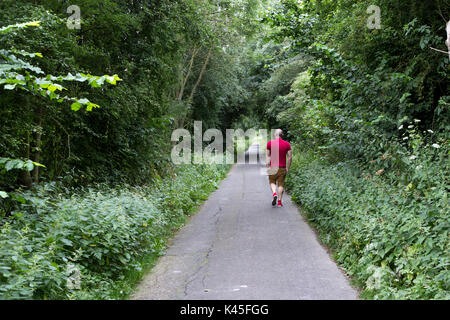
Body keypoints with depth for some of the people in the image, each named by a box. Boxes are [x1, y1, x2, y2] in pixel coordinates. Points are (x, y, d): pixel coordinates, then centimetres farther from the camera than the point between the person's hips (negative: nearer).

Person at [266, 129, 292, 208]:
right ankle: (279, 202, 6)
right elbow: (290, 157, -1)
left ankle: (274, 193, -11)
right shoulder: (287, 144, 0)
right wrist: (287, 168, 5)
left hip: (273, 167, -1)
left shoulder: (270, 143, -3)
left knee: (272, 182, 15)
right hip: (282, 167, 1)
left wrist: (267, 166, -1)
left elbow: (267, 155, -4)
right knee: (281, 184, 7)